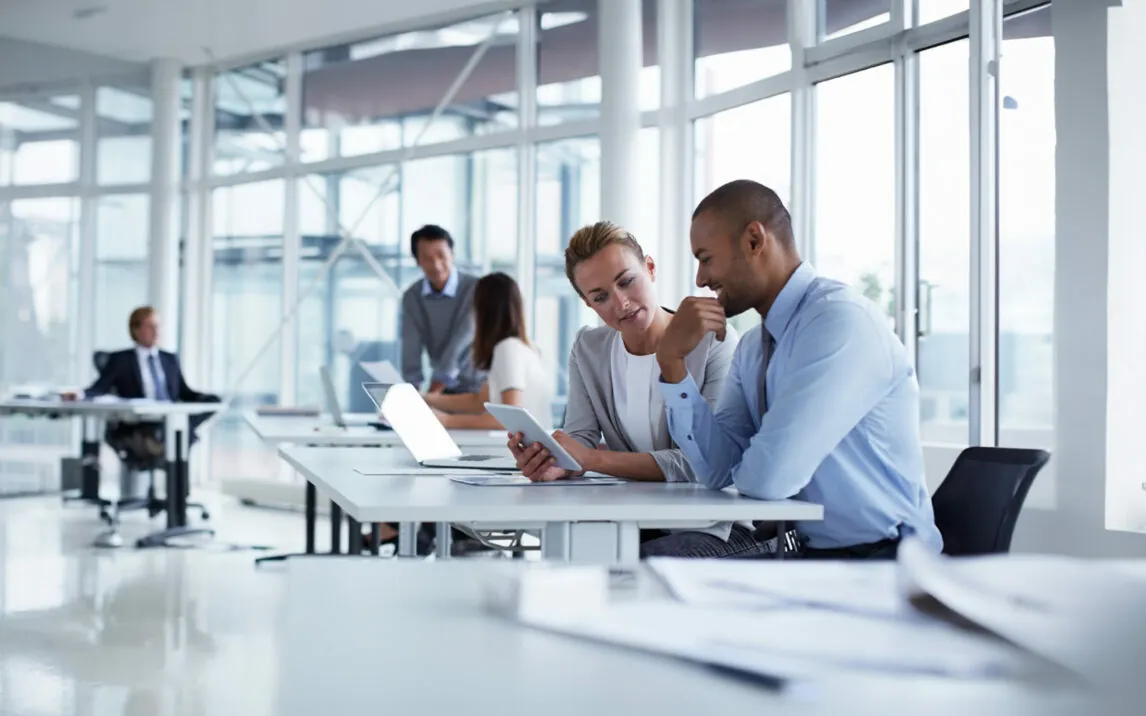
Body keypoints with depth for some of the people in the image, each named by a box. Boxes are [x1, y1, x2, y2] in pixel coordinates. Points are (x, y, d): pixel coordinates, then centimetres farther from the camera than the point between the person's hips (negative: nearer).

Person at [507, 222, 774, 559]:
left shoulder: (716, 341, -11)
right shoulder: (589, 348, 8)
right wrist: (553, 462, -26)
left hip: (716, 526, -4)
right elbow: (582, 441, -1)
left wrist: (593, 458, -26)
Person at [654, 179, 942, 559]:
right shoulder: (753, 347, 9)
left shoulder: (842, 320, -19)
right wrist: (672, 361, -5)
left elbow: (770, 475, -25)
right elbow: (717, 469, 3)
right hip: (806, 554, 8)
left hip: (881, 561, -8)